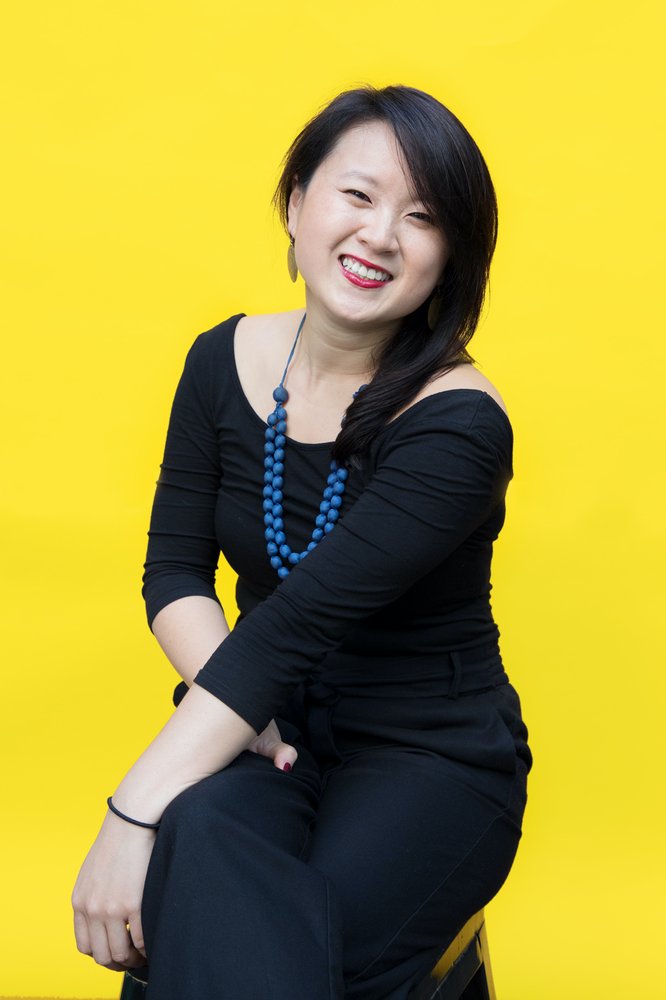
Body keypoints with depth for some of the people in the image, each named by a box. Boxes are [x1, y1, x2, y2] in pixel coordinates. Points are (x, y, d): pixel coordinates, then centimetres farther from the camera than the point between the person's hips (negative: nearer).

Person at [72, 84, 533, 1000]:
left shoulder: (458, 423, -17)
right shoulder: (226, 360, 1)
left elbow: (301, 618, -25)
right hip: (258, 726, 3)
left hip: (432, 753, -3)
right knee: (203, 839, -32)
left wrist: (132, 816, -28)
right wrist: (232, 701, -18)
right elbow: (174, 571, 2)